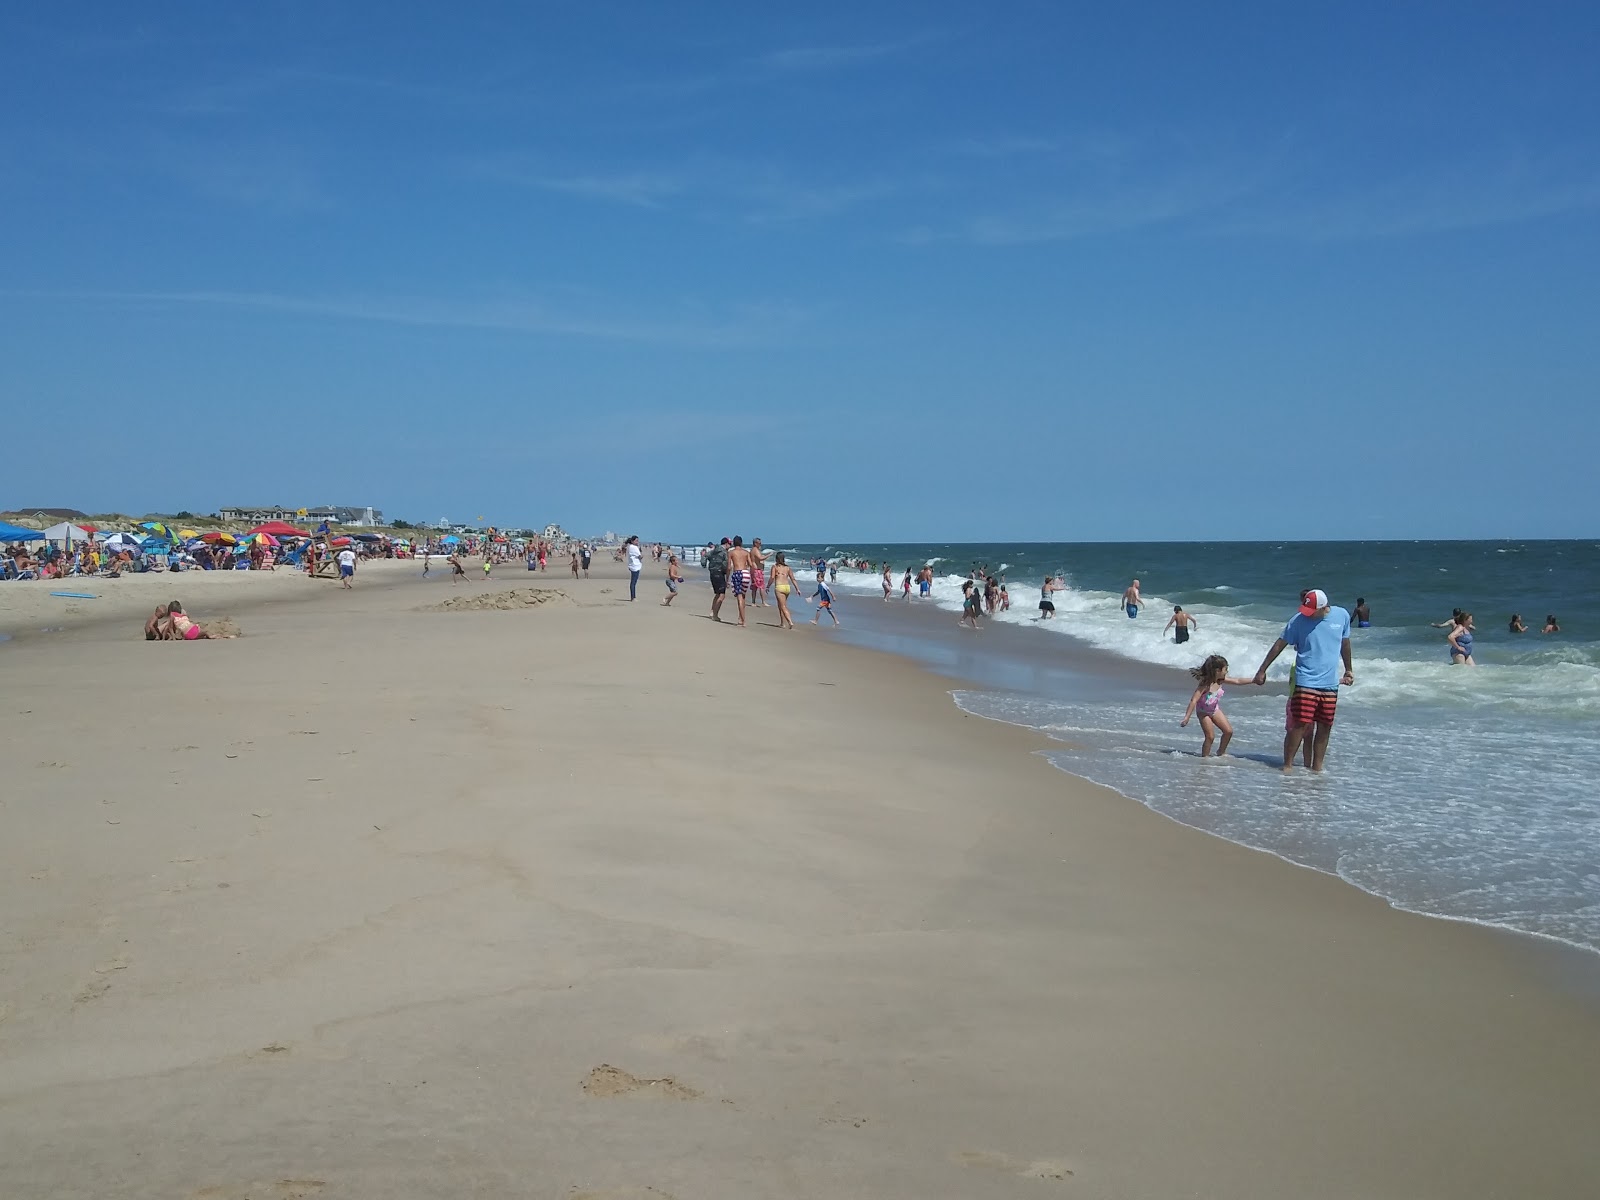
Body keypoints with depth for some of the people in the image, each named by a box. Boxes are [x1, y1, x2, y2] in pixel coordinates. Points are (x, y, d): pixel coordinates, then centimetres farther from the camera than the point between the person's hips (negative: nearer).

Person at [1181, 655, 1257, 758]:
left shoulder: (1221, 680, -12)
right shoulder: (1205, 684, -33)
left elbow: (1237, 682, 1)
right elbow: (1194, 701, -35)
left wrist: (1253, 680, -4)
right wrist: (1187, 717, -38)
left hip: (1215, 710, 7)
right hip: (1203, 712, -7)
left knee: (1228, 731, 3)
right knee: (1210, 736, -11)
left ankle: (1221, 752, 22)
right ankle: (1205, 757, 6)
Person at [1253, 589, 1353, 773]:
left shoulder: (1342, 616, 1)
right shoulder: (1299, 620, -7)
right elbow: (1279, 645, 0)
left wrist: (1349, 670, 28)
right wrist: (1262, 670, 1)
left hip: (1330, 684, 3)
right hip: (1305, 683, -3)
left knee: (1325, 727, 6)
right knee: (1300, 725, -9)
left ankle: (1316, 768, 17)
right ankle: (1287, 766, -1)